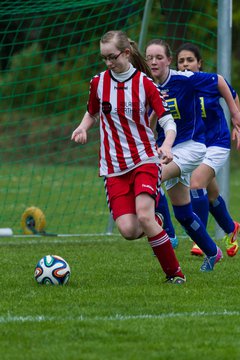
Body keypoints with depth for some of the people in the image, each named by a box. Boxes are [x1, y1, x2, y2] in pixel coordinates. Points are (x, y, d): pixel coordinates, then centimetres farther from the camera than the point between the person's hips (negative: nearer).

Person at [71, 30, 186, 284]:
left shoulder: (145, 84, -5)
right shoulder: (98, 82, 4)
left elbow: (168, 122, -5)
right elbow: (92, 113, 21)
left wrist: (166, 145, -25)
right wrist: (83, 127, -2)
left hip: (145, 160, -3)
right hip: (113, 167, 3)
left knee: (143, 215, -26)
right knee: (128, 231, -14)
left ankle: (174, 273, -10)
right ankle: (154, 225, 23)